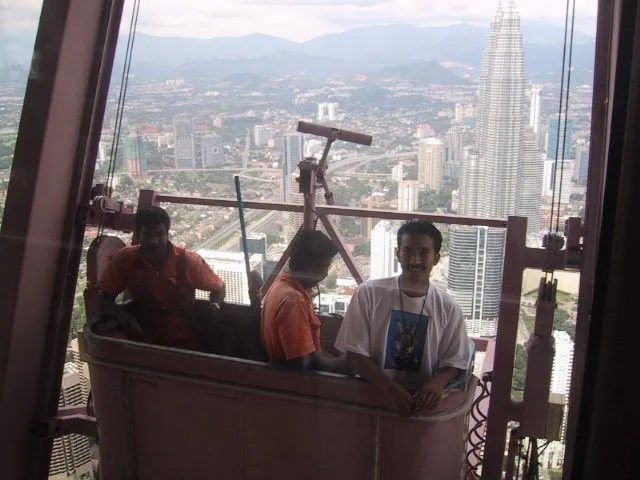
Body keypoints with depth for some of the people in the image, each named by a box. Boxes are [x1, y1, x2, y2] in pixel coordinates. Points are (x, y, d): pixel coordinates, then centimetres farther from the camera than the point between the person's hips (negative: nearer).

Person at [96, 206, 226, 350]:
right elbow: (105, 301, -5)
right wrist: (126, 319, -23)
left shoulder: (189, 261, -12)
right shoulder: (125, 259, -10)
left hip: (186, 344, -2)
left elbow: (219, 288, 4)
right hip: (145, 341, 2)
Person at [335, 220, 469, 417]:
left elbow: (453, 362, 6)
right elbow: (355, 354, -5)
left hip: (423, 399, 2)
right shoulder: (368, 294, -4)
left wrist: (436, 383, -15)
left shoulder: (448, 308, 0)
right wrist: (393, 389, -16)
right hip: (373, 394, -2)